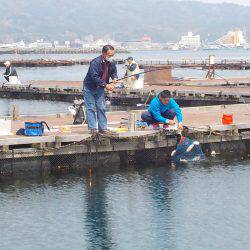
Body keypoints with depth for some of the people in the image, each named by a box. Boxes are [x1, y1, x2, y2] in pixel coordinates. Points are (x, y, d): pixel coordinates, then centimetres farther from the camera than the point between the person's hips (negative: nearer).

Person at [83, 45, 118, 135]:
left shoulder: (112, 63, -6)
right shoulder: (95, 63, -29)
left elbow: (114, 72, 11)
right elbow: (94, 77, -33)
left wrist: (114, 77, -13)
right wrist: (105, 85, -37)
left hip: (100, 88, 6)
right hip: (89, 88, -6)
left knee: (101, 108, 5)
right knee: (91, 108, -5)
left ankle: (102, 128, 9)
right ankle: (92, 128, -4)